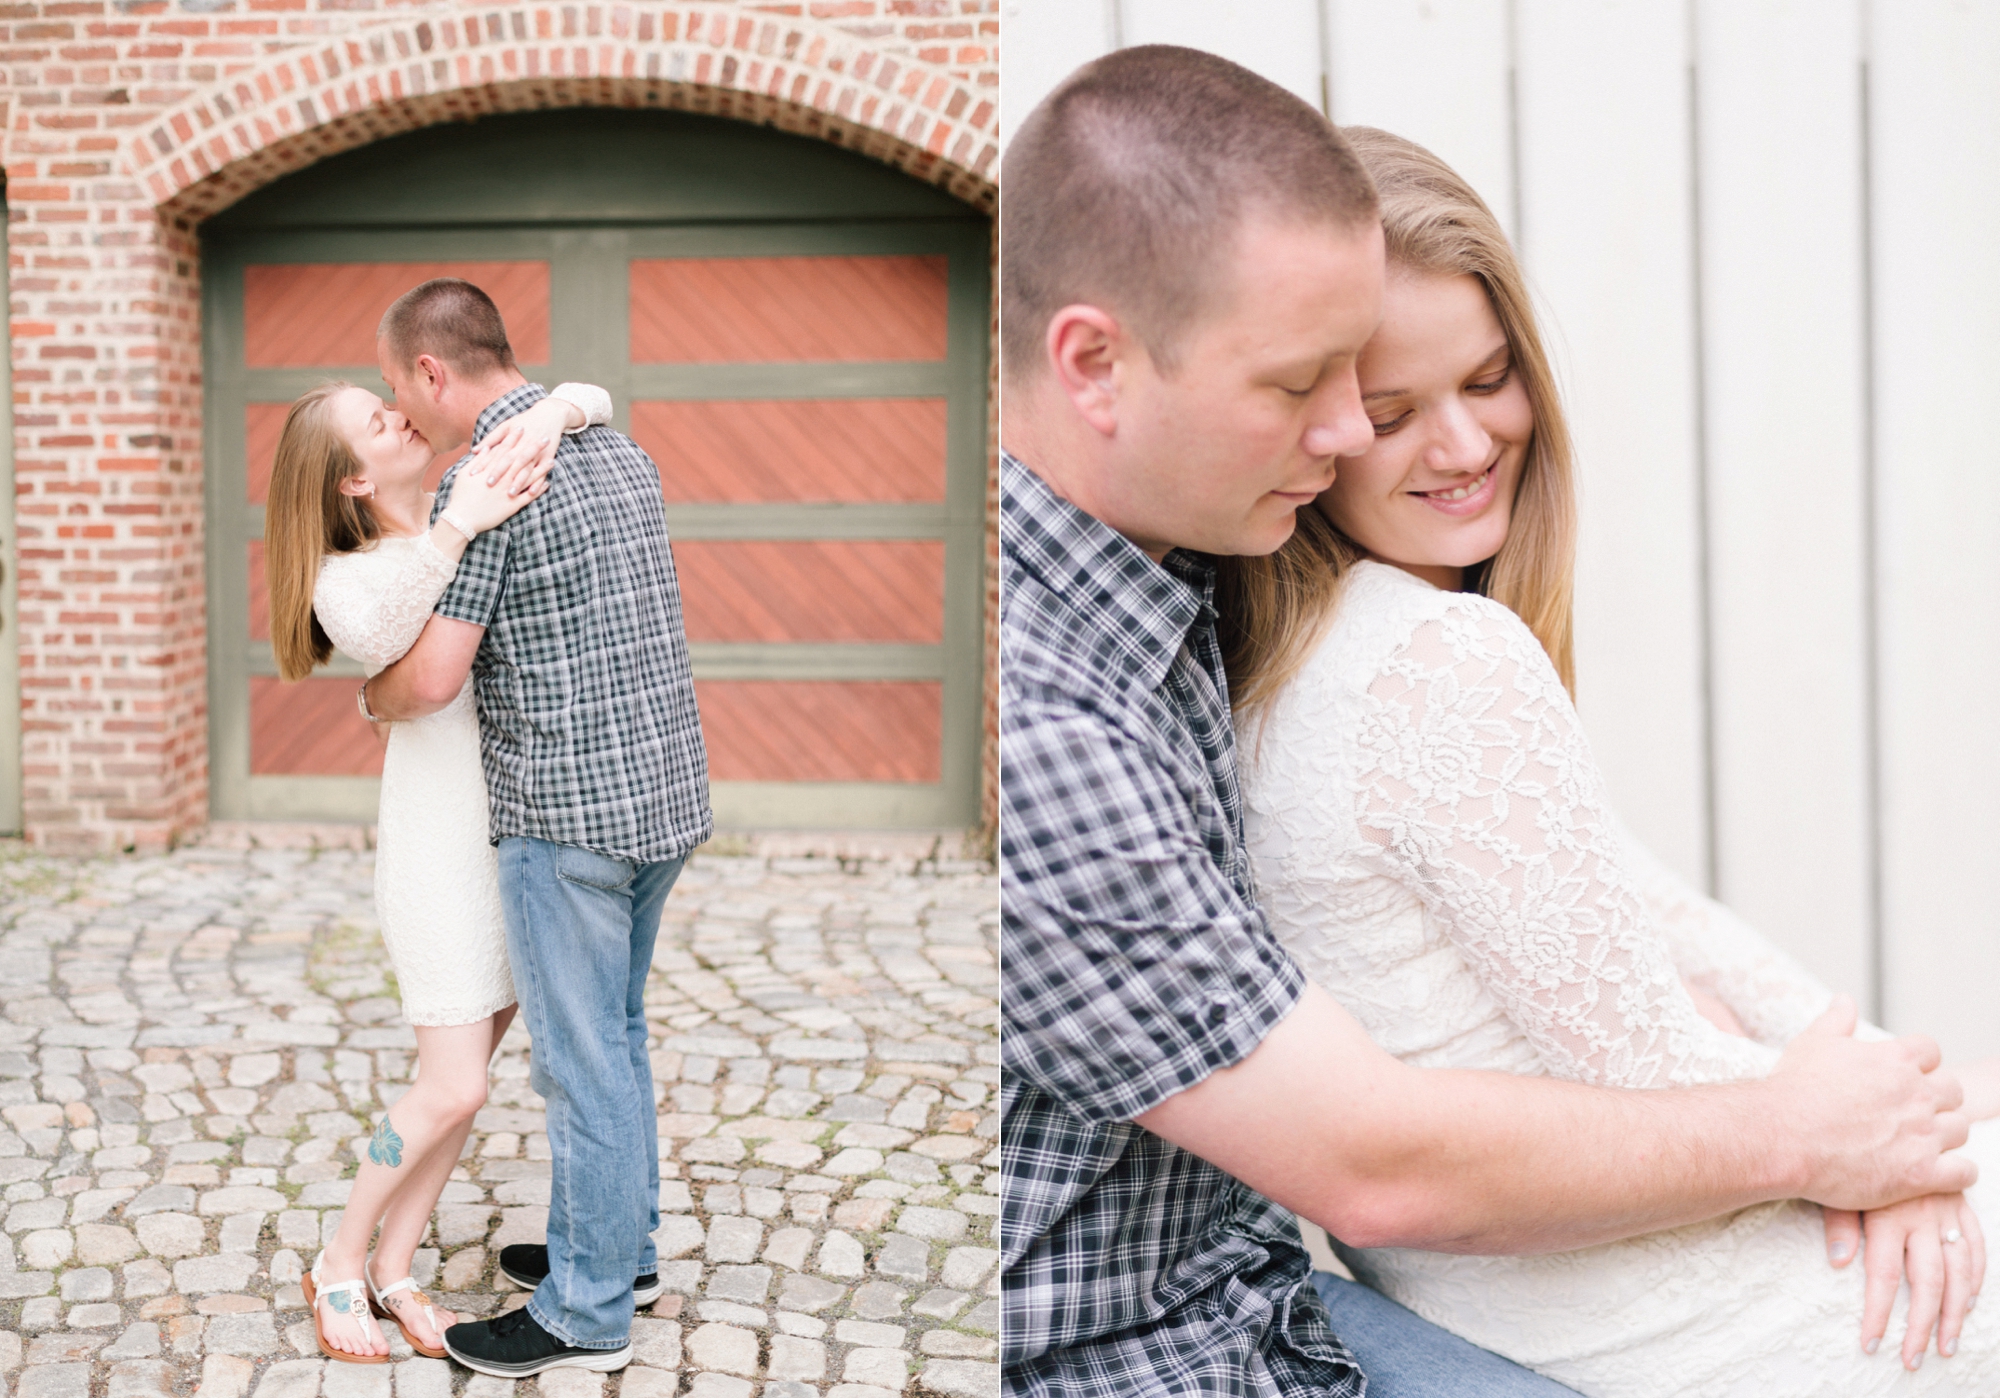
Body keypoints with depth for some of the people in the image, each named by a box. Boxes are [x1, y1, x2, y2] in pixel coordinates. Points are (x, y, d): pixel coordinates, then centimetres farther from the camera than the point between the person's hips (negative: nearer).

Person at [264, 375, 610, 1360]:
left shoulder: (485, 503, 6)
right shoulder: (346, 579, -9)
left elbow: (598, 405, 4)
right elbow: (375, 633, -34)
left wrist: (556, 411, -18)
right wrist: (457, 529, -37)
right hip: (440, 835, -6)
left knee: (465, 1073, 10)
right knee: (454, 1090, -5)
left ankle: (394, 1269, 24)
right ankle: (338, 1265, 18)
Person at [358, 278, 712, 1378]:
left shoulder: (481, 482, -15)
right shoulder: (620, 451, 11)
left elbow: (433, 676, -19)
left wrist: (373, 698, 5)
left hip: (568, 806, -9)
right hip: (665, 787, 9)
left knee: (582, 1057, 2)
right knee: (614, 1030, 21)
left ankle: (587, 1311, 14)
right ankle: (621, 1246, 33)